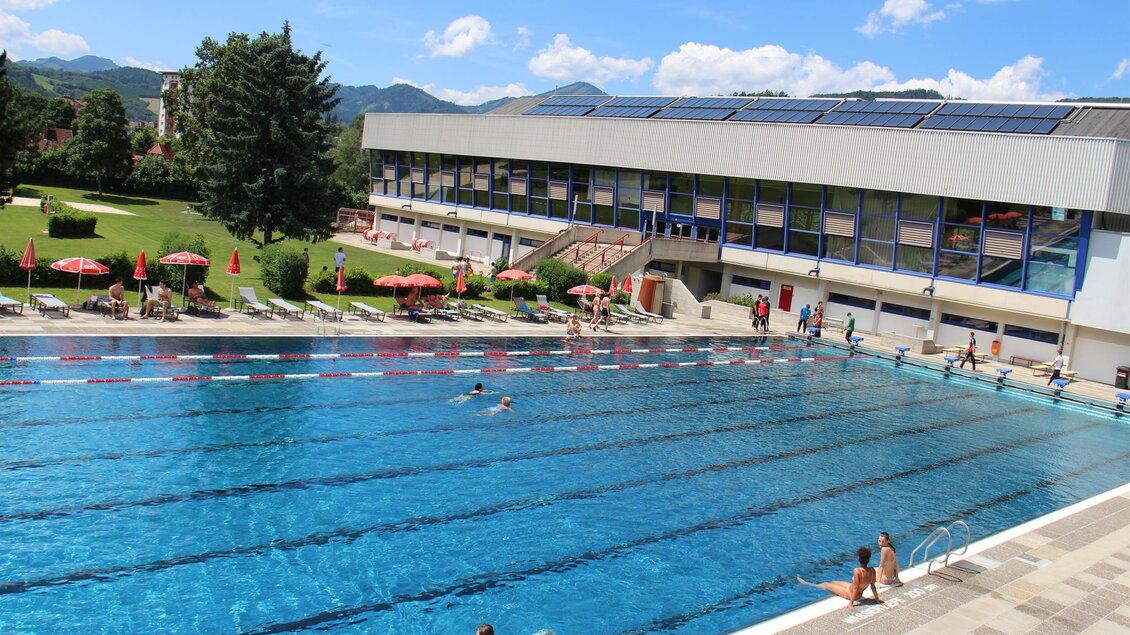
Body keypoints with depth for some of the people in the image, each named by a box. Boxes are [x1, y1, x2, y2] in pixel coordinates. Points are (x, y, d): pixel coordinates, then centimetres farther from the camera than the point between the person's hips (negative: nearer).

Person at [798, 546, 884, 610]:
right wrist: (877, 599, 5)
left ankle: (806, 583, 38)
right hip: (859, 594, 7)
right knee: (834, 582, 28)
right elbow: (873, 587, -8)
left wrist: (851, 603, -22)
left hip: (849, 594, -7)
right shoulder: (872, 570, -16)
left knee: (826, 584, 15)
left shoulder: (857, 571, -35)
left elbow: (855, 588, -29)